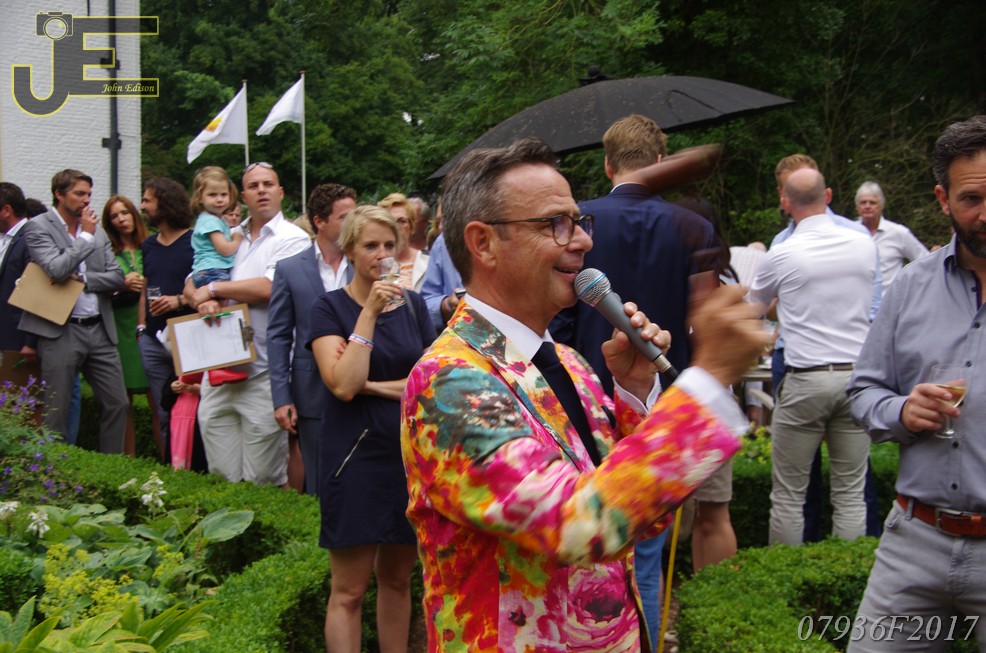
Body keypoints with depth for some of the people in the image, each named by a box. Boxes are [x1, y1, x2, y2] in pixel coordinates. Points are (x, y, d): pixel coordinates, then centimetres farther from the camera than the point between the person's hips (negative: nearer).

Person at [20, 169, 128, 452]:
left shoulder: (96, 229, 13)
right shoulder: (38, 227, -3)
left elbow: (117, 278, 6)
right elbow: (57, 270, -19)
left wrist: (82, 278, -9)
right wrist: (87, 236, -10)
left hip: (99, 330, 6)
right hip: (61, 332, -5)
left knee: (117, 404, 6)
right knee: (57, 413, 0)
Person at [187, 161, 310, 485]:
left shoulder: (292, 239, -3)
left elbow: (268, 288, -16)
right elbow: (191, 286, 16)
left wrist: (215, 288, -5)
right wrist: (203, 300, -8)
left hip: (263, 374, -6)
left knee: (262, 482, -2)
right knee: (221, 479, 9)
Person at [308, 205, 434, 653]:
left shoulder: (412, 305, 8)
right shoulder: (330, 308, -3)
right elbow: (342, 385, -17)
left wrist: (372, 385, -8)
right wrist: (369, 313, -18)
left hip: (410, 452, 4)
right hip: (356, 456, -4)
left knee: (396, 579, 12)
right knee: (349, 591, -1)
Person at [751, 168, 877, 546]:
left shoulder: (781, 255, -6)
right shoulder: (865, 245, 4)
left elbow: (753, 306, 14)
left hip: (806, 379, -3)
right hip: (856, 373, 3)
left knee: (788, 494, 6)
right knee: (851, 493, 8)